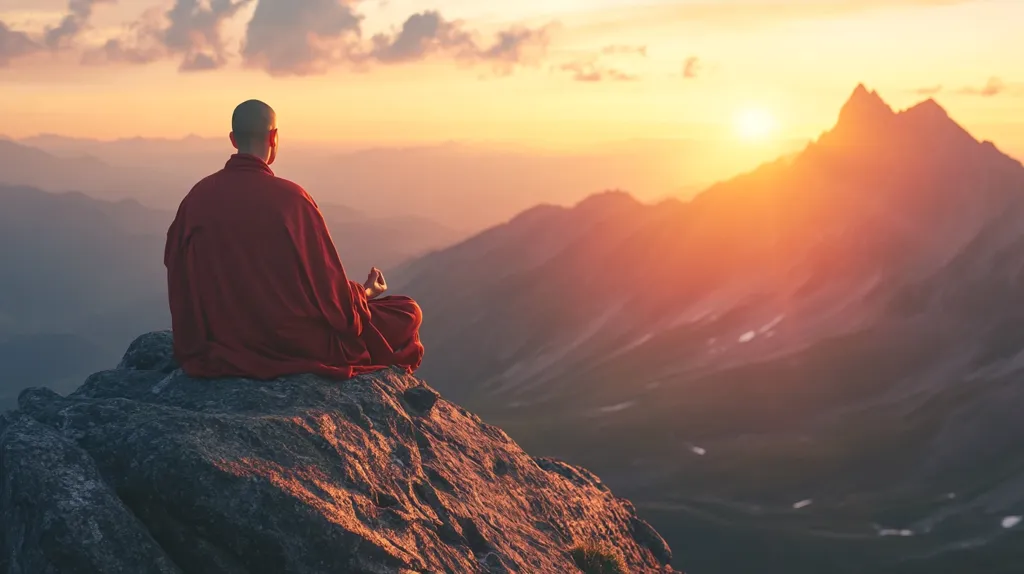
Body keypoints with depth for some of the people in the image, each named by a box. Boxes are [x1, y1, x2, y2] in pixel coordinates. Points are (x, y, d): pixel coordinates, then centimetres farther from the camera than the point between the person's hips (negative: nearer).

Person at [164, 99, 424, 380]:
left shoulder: (197, 197, -5)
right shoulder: (289, 198, -19)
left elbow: (178, 277, 6)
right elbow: (329, 286, -12)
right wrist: (364, 292, 10)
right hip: (296, 344, -6)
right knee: (408, 314, 13)